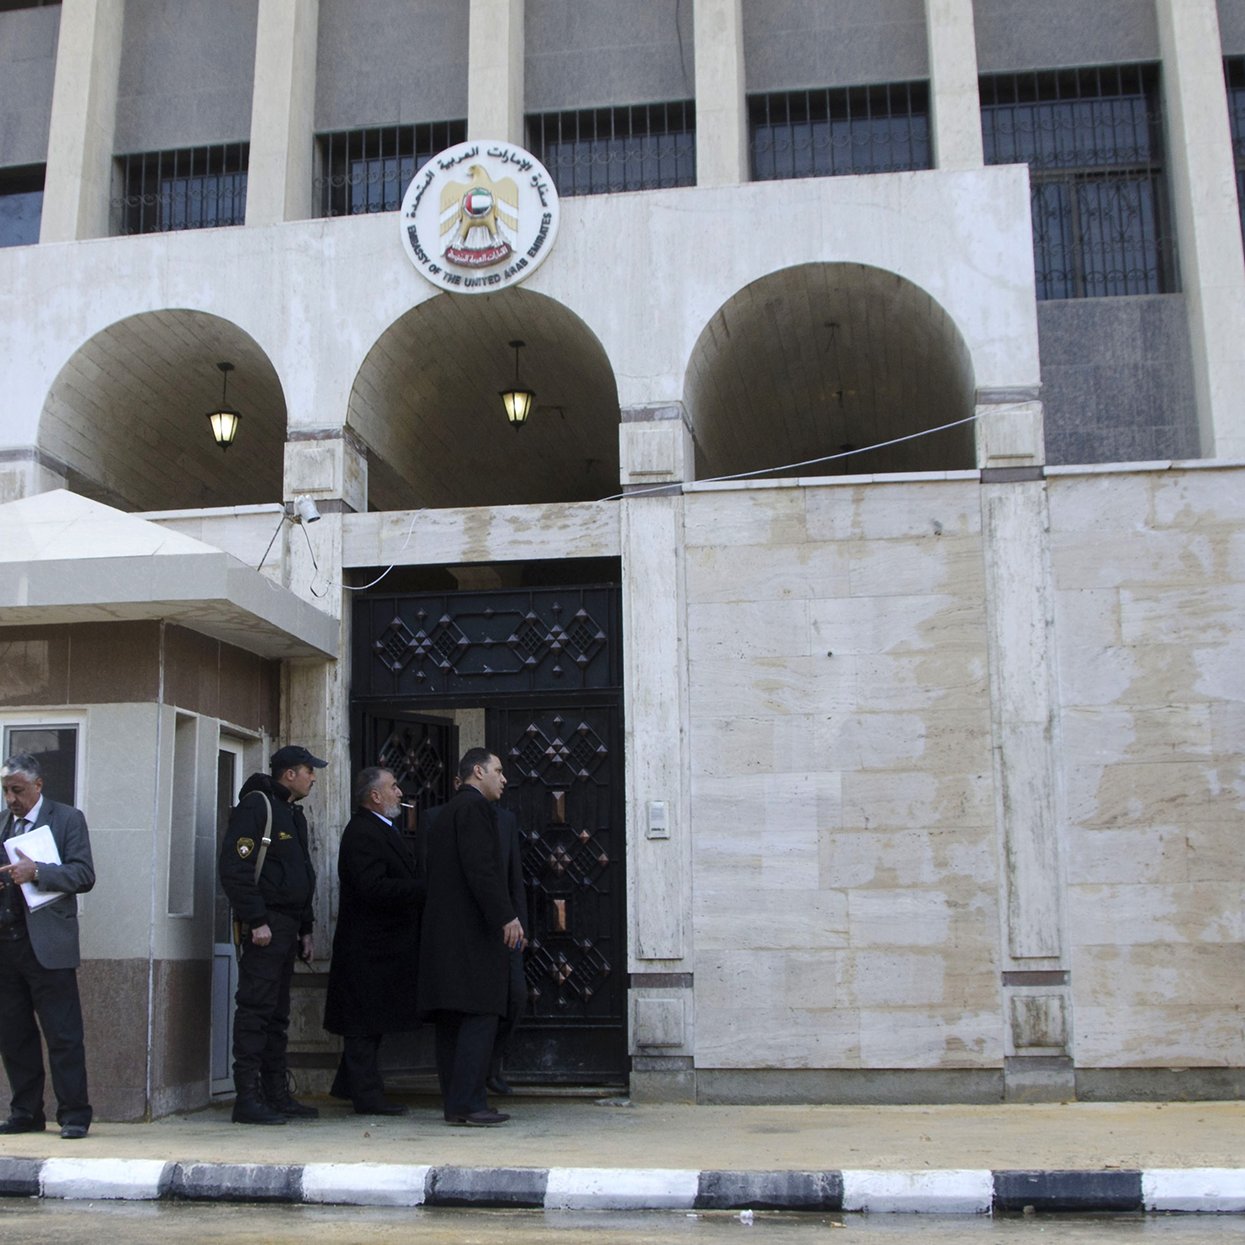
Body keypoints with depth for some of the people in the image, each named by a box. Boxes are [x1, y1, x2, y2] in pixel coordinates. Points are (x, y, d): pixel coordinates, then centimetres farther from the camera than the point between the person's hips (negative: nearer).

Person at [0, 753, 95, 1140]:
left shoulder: (68, 819, 1)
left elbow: (84, 875, -7)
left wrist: (36, 872, -19)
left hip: (47, 945, -5)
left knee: (63, 1034, -4)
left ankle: (74, 1115, 2)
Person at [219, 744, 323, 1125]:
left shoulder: (293, 814, 21)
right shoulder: (255, 806, -9)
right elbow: (234, 868, -17)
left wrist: (305, 928, 20)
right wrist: (256, 920, -20)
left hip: (286, 927, 10)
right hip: (264, 926, -9)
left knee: (278, 1014, 12)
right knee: (255, 1009, -9)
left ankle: (276, 1095, 17)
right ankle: (248, 1098, -6)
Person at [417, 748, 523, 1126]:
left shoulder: (445, 813, 22)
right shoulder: (473, 807, -8)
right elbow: (480, 868, -18)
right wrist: (506, 916, -19)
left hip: (442, 929, 10)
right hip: (471, 930, -10)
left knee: (452, 1021, 8)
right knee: (480, 1014, -10)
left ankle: (455, 1102, 10)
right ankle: (467, 1102, -13)